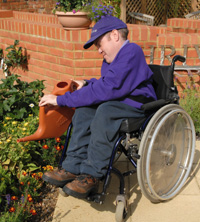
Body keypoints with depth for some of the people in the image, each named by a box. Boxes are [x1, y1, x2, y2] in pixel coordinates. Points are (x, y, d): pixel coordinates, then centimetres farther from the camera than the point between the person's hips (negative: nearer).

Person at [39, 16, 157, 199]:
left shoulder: (131, 52, -17)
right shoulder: (112, 57, 15)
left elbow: (106, 89, -25)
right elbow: (105, 83, 29)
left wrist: (61, 100, -21)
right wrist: (87, 84, 5)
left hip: (138, 105, -10)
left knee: (106, 110, -34)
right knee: (85, 110, -9)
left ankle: (92, 175, -25)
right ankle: (73, 168, -14)